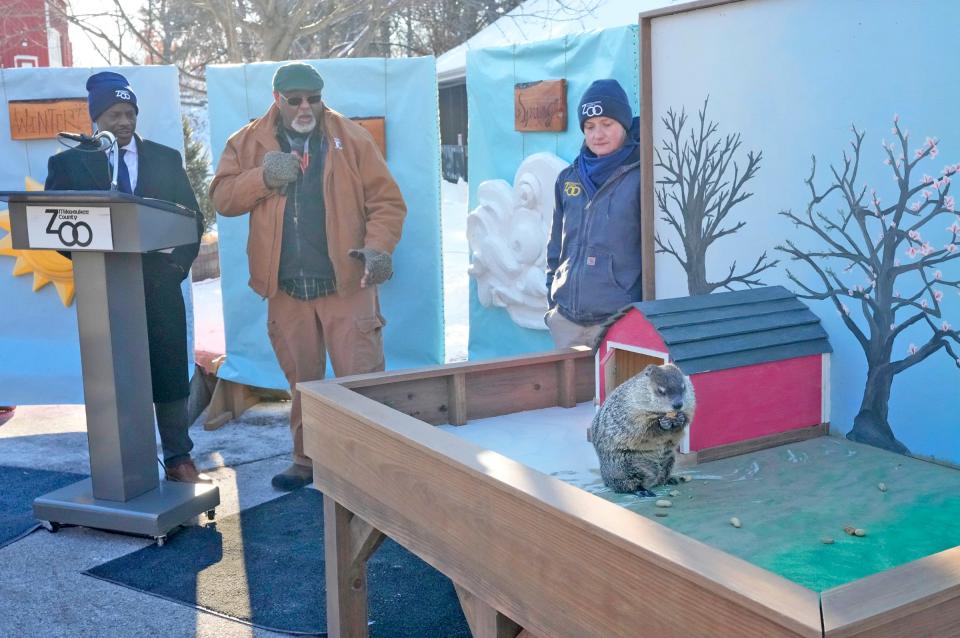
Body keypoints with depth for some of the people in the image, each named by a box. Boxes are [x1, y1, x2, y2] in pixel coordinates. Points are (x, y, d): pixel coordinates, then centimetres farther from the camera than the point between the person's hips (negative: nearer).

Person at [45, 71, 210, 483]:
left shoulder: (165, 159, 10)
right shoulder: (68, 163, 5)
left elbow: (192, 216, 10)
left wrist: (180, 263, -4)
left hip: (160, 285, 1)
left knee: (169, 373, 3)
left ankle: (178, 460, 12)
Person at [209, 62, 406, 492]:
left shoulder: (351, 138, 1)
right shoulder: (248, 143, 8)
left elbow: (386, 201, -2)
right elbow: (222, 198, 3)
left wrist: (378, 247, -18)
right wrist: (263, 177, -13)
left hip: (346, 283, -2)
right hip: (286, 288, 3)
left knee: (361, 379, -4)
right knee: (301, 382, 13)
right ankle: (307, 460, 27)